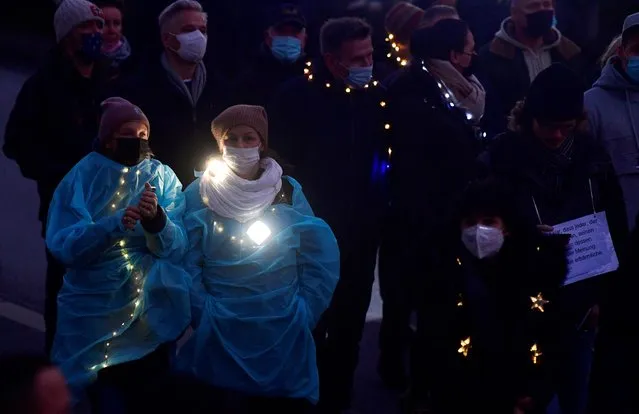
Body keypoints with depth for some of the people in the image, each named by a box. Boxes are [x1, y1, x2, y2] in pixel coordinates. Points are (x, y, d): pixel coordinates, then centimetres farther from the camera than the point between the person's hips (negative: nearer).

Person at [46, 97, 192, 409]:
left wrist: (156, 219, -28)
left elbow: (175, 249, -8)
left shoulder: (162, 177, -1)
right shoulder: (82, 177, -6)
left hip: (152, 310, 2)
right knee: (110, 400, 5)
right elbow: (62, 246, -16)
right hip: (95, 310, -1)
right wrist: (114, 225, -30)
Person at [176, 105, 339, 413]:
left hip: (284, 337, 1)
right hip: (220, 338, -1)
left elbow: (320, 259, 4)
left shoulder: (289, 192, 3)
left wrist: (302, 314, -3)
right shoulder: (198, 194, 0)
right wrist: (204, 315, -9)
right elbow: (187, 262, -2)